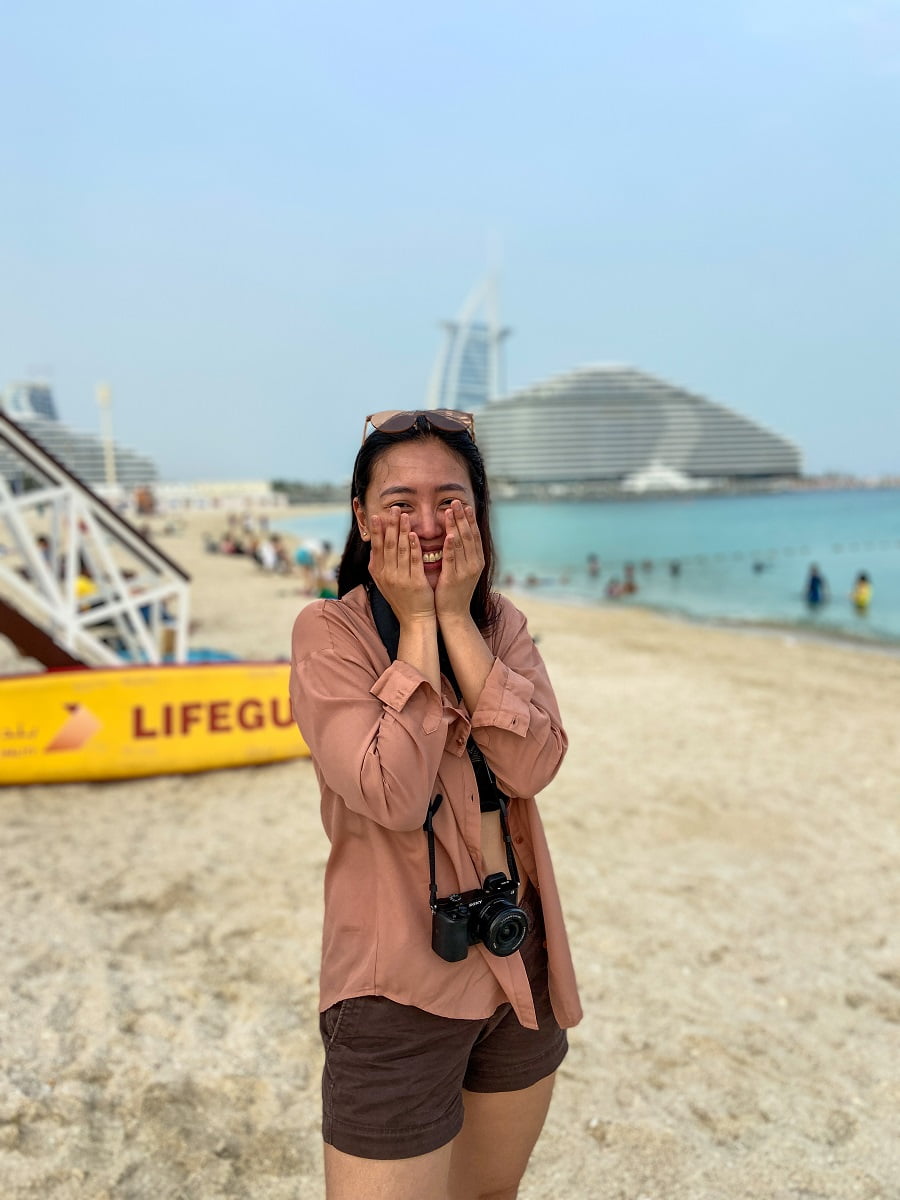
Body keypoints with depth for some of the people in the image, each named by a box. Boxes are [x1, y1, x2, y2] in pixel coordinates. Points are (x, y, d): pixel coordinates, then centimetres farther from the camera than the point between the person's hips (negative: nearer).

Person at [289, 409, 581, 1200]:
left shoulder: (502, 622, 1)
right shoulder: (328, 632, -13)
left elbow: (533, 767, -15)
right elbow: (394, 795, -25)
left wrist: (456, 616, -17)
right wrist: (416, 621, -20)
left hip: (522, 963, 5)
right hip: (403, 983, -5)